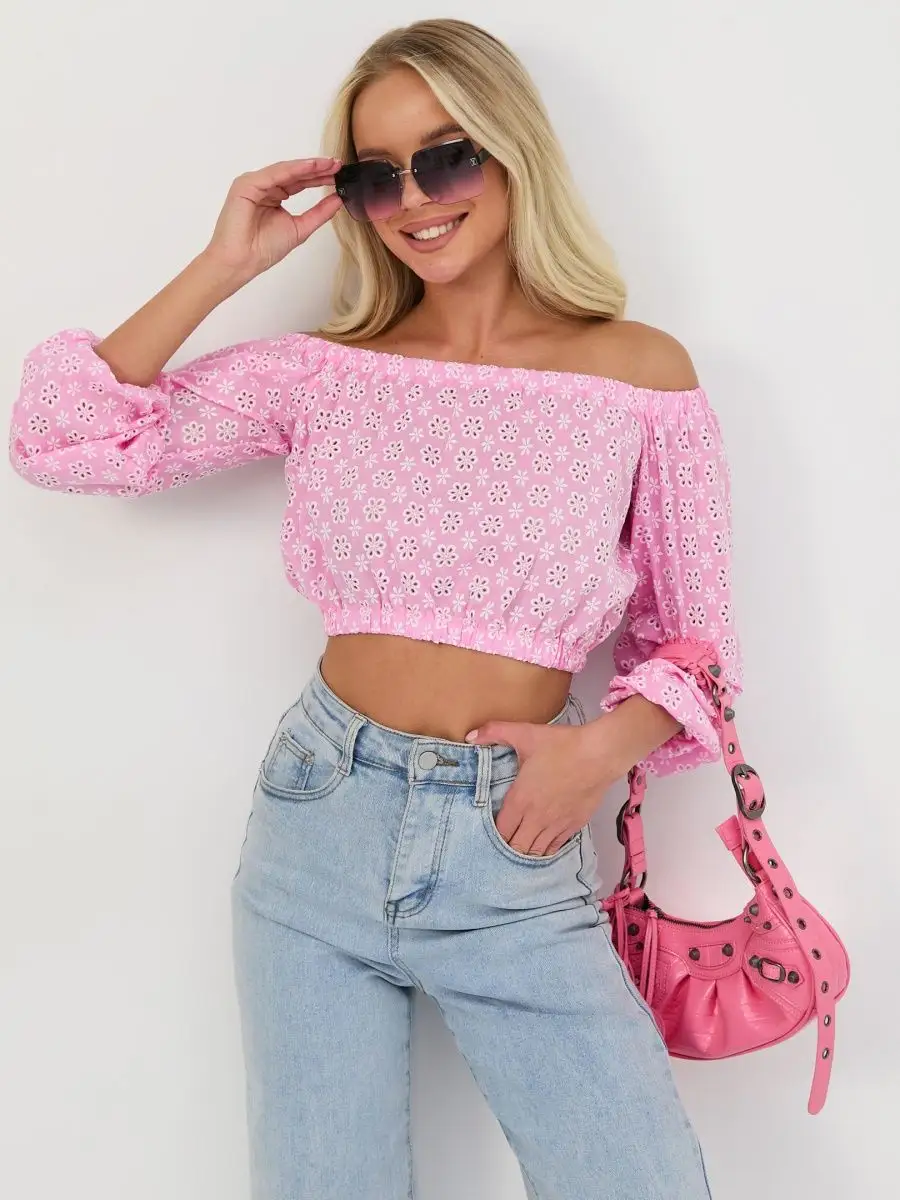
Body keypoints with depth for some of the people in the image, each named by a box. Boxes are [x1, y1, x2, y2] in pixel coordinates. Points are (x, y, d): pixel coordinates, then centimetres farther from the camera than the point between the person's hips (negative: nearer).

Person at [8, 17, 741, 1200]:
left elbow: (693, 636, 5)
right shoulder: (325, 371, 3)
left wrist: (611, 741, -14)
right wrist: (222, 267, -5)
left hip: (518, 844, -1)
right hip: (323, 821, 2)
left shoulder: (644, 374, -1)